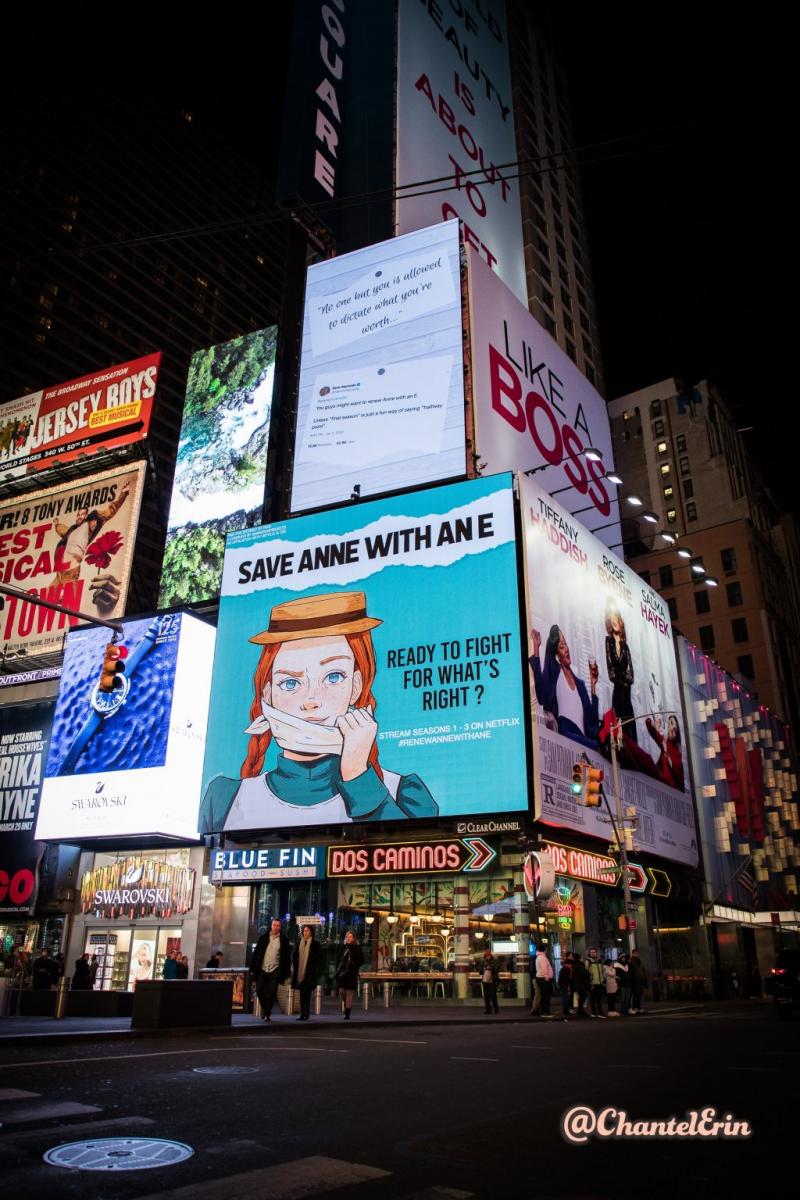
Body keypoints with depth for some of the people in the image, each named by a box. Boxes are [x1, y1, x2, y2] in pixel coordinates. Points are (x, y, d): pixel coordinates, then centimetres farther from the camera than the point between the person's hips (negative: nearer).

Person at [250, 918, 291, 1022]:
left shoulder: (284, 940, 1)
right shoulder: (263, 938, 6)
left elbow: (287, 957, 1)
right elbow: (256, 952, 6)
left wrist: (286, 972, -2)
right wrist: (253, 968, 1)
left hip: (275, 970, -2)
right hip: (262, 969, 2)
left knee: (271, 992, -6)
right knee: (259, 990, 3)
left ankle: (267, 1013, 9)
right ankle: (264, 1007, 29)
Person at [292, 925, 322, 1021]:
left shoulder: (315, 944, 1)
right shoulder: (299, 944, 12)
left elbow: (318, 958, -1)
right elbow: (294, 957, 14)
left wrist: (315, 969, -9)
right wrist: (295, 968, 4)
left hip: (309, 972, -4)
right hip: (300, 972, 4)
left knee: (306, 994, -6)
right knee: (302, 994, 5)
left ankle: (306, 1014, -2)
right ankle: (302, 1014, 10)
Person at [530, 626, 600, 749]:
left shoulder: (580, 683, 26)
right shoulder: (554, 674, 10)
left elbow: (592, 718, 19)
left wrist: (593, 685, 14)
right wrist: (536, 648, -18)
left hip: (584, 737, 5)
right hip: (566, 734, -5)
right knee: (596, 746, -34)